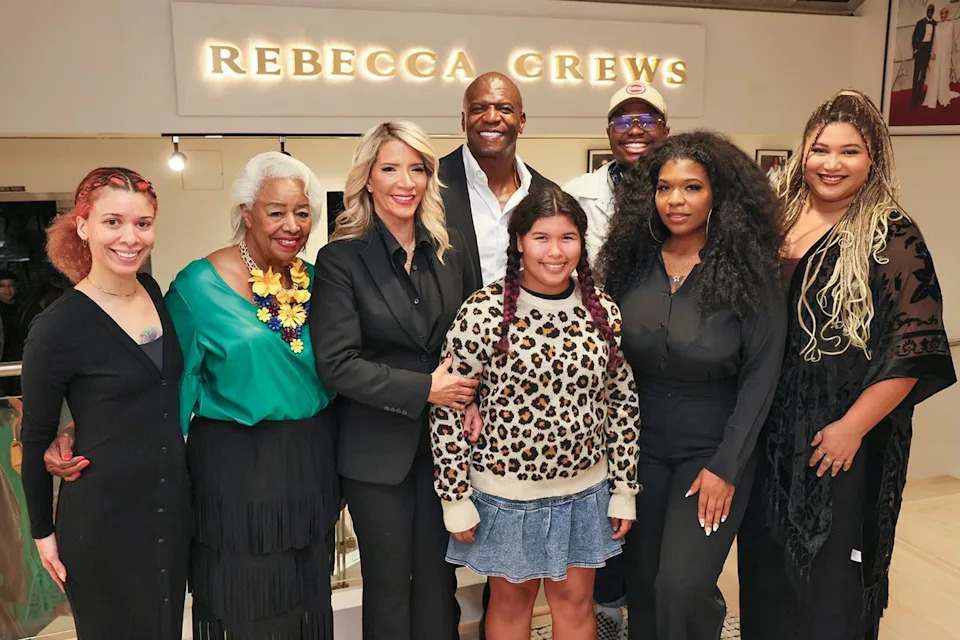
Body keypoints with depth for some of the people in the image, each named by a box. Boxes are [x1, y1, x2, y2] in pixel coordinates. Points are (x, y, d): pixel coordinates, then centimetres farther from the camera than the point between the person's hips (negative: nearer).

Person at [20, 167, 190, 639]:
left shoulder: (155, 293, 1)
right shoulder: (58, 326, -16)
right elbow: (36, 439, -6)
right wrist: (43, 532, 0)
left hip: (172, 506, 5)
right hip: (103, 519, -5)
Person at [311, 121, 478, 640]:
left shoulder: (450, 247, 3)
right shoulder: (340, 259, -10)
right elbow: (336, 364, -15)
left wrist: (470, 396, -8)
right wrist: (423, 389, -18)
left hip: (445, 438, 3)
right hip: (378, 448, -3)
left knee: (439, 577, 15)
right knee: (389, 582, 13)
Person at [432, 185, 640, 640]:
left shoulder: (603, 312, -3)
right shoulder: (484, 311, -16)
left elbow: (622, 402, 4)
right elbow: (447, 410, -12)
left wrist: (625, 489, 5)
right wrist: (455, 498, -10)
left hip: (585, 489, 3)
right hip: (505, 489, -3)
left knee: (575, 599, 18)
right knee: (512, 599, 17)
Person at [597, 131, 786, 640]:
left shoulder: (746, 271, -11)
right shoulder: (633, 262, -3)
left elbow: (760, 373, -10)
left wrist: (726, 467, -13)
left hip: (712, 449, -3)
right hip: (640, 445, 3)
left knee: (683, 587, -9)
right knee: (642, 583, 13)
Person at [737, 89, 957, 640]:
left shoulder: (892, 238, -8)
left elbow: (912, 350, -12)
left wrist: (852, 427, -15)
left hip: (838, 438, -5)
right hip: (767, 433, 5)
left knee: (827, 572, 9)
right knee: (766, 563, 18)